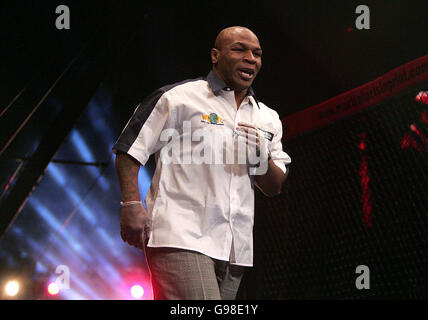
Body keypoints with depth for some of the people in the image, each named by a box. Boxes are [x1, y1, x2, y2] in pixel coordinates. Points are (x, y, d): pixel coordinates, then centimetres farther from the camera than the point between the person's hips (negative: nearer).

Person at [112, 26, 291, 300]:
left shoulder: (268, 119, 20)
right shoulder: (179, 97, 3)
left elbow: (275, 188, 19)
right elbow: (129, 152, 2)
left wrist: (262, 158, -2)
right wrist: (131, 204, -12)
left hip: (234, 248, 7)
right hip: (180, 236, -6)